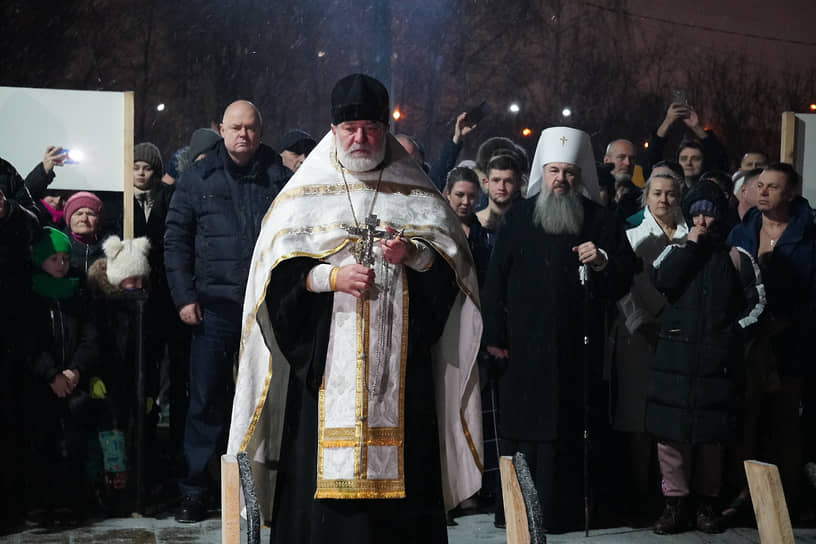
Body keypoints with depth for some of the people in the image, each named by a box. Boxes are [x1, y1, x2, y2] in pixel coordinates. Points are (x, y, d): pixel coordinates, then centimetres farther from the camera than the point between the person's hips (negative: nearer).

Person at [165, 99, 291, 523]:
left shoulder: (279, 177, 6)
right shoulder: (198, 178, 6)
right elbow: (176, 239, 6)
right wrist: (184, 296, -2)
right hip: (215, 307, 0)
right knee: (206, 400, 4)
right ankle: (194, 490, 15)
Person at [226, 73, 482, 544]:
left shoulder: (417, 196, 12)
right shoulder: (304, 195, 10)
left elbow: (453, 263, 6)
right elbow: (276, 272, 3)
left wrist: (413, 255, -13)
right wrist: (330, 278, -11)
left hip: (399, 359, 1)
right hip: (325, 360, 0)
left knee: (399, 466, -3)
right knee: (323, 466, -5)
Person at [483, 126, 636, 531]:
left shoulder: (600, 220, 6)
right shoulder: (518, 217, 6)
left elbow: (624, 279, 4)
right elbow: (496, 278, 3)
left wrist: (602, 262, -17)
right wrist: (494, 334, -3)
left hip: (575, 345, 0)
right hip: (523, 343, 0)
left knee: (565, 430, 3)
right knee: (520, 425, 3)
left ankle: (558, 511, 12)